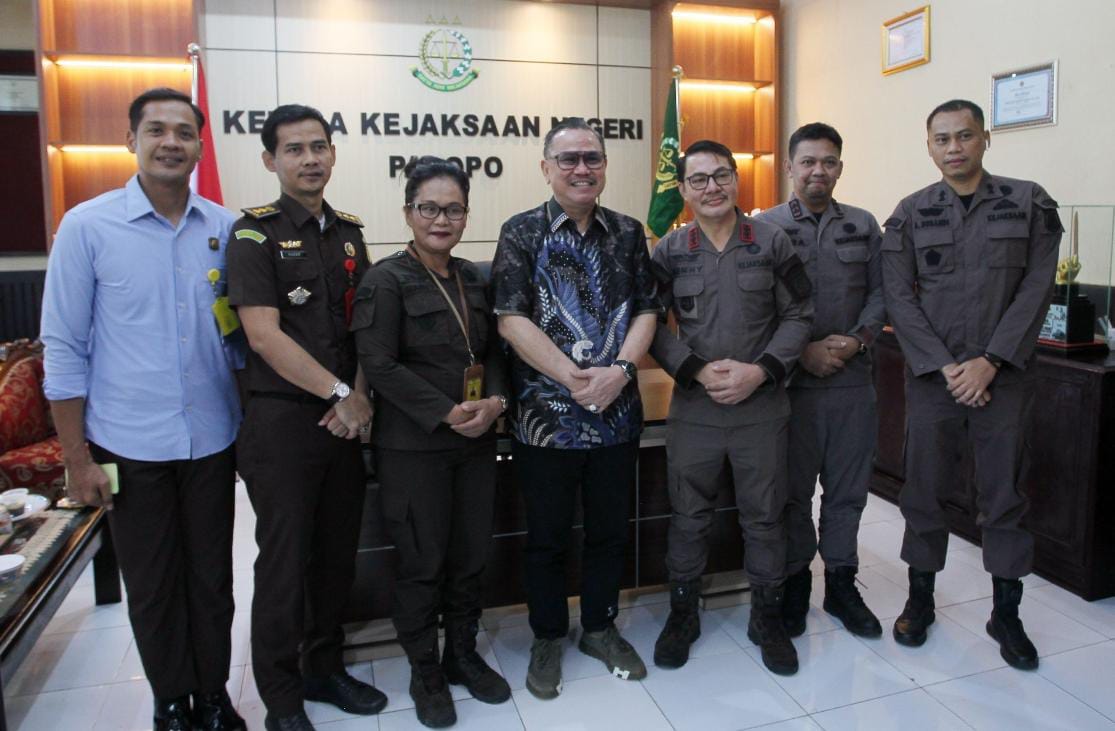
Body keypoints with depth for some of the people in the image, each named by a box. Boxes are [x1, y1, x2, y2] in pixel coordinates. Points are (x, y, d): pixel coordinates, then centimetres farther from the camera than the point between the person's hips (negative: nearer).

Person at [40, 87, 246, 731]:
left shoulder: (224, 228, 1)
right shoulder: (88, 226, -6)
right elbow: (65, 349, -4)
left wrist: (250, 431, 7)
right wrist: (76, 455, -5)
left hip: (212, 441, 2)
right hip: (129, 447, -2)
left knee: (212, 579, 13)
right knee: (152, 586, 13)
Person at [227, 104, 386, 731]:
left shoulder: (350, 233, 12)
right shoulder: (256, 233, -6)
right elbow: (264, 334, -15)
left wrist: (360, 396, -4)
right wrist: (339, 392, -14)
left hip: (344, 419, 6)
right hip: (282, 419, -5)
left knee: (338, 552, 14)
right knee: (285, 560, 4)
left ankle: (325, 668, 33)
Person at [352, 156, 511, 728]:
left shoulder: (474, 280, 10)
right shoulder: (386, 280, -8)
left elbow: (494, 351, 12)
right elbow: (379, 365, -14)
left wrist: (495, 401, -7)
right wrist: (447, 413, -18)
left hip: (476, 443, 5)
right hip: (413, 447, -5)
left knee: (471, 556, 13)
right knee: (423, 562, 6)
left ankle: (463, 654, 34)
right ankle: (425, 671, 26)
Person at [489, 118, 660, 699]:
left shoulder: (628, 233, 7)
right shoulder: (521, 233, -3)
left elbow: (646, 311, 4)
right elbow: (511, 319, -11)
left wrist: (620, 369, -14)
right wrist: (571, 376, -19)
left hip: (617, 412, 3)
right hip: (545, 415, -3)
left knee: (610, 529, 15)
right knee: (547, 535, 10)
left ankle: (600, 628, 36)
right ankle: (547, 640, 30)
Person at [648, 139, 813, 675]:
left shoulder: (773, 243, 2)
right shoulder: (669, 251, 2)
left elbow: (798, 316, 2)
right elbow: (652, 324, -1)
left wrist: (759, 371, -12)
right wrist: (700, 370, -13)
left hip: (762, 404, 0)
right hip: (692, 405, 0)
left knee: (764, 514, 11)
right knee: (688, 513, 10)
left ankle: (767, 616, 30)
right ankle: (682, 613, 29)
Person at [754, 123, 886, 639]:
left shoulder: (863, 225, 10)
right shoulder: (764, 227, -1)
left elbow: (880, 291, 9)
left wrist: (859, 339, -8)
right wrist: (802, 351, -13)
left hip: (853, 380, 3)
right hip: (789, 381, -3)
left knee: (847, 487, 12)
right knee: (793, 489, 8)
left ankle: (841, 584, 28)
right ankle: (794, 586, 24)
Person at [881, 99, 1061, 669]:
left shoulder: (1028, 203, 3)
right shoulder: (910, 214, 4)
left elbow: (1037, 288, -2)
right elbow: (899, 297, -2)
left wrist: (990, 361, -12)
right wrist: (945, 366, -11)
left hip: (1004, 373, 0)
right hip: (932, 375, 0)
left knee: (1004, 493, 8)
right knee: (925, 488, 7)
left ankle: (1006, 613, 23)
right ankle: (920, 600, 24)